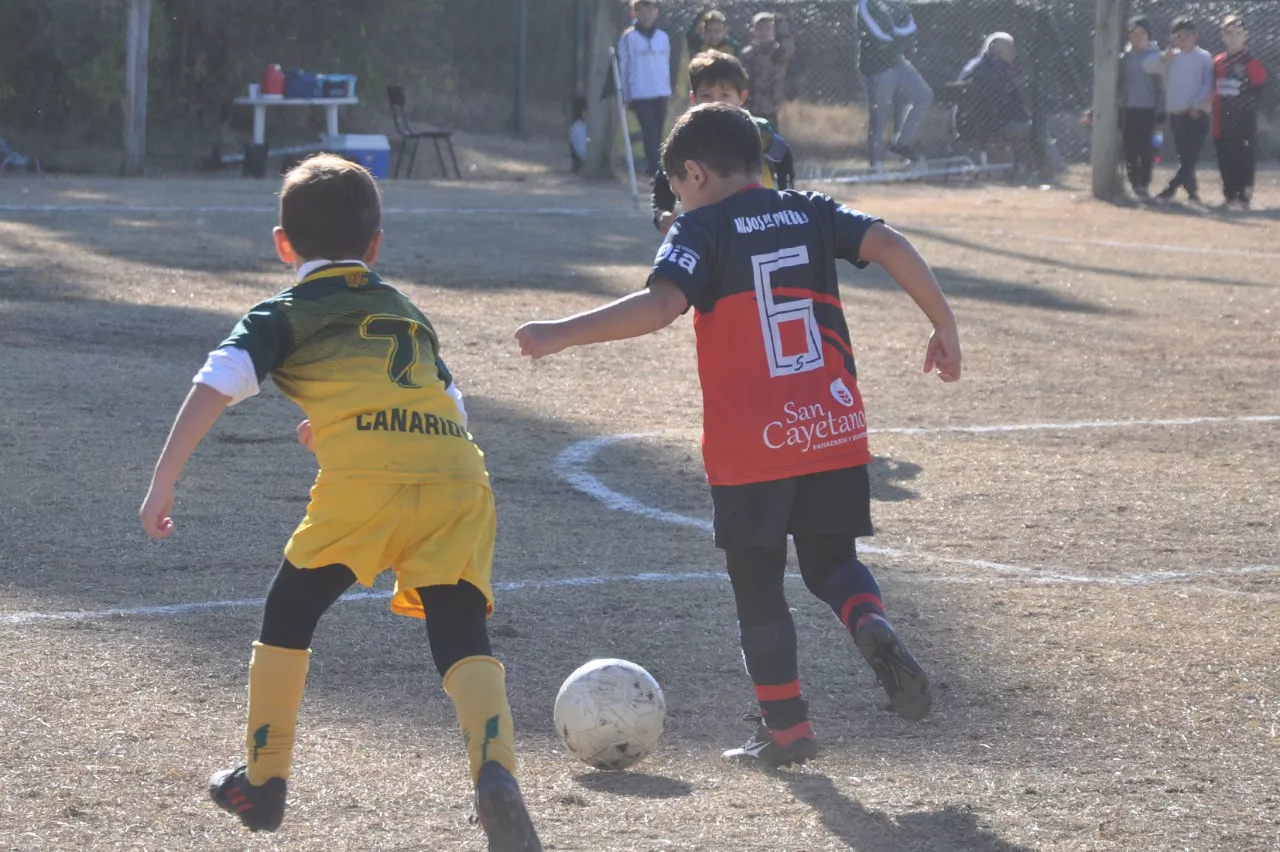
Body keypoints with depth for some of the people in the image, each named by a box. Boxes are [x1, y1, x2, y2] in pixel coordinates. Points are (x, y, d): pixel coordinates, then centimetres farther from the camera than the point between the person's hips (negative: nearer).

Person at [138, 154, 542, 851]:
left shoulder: (284, 313, 21)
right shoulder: (408, 312, 35)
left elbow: (215, 387, 5)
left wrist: (162, 483, 5)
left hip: (364, 480, -3)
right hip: (458, 473, 3)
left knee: (289, 613, 18)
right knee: (462, 640, 2)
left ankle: (262, 781, 26)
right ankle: (495, 774, -25)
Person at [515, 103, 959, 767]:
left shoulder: (702, 229, -4)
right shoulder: (812, 214, 10)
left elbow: (661, 304, -20)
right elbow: (889, 245, -3)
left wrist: (559, 334, -18)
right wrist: (944, 326, 3)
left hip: (751, 445, -4)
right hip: (836, 431, 4)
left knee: (757, 583, 10)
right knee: (830, 560, 19)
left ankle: (786, 726, 13)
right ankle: (872, 627, -12)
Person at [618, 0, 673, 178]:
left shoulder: (663, 37, 9)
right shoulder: (629, 38, -2)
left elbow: (666, 65, 15)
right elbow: (623, 67, 0)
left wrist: (668, 90, 11)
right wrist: (626, 96, -2)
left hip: (661, 93, 4)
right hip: (640, 94, -4)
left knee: (657, 135, 9)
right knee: (650, 134, -11)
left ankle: (656, 172, 15)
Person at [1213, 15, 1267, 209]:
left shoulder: (1251, 62, -7)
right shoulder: (1218, 62, 11)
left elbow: (1259, 88, -9)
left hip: (1243, 119, -6)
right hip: (1223, 119, 6)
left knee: (1244, 158, -4)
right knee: (1225, 158, 12)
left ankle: (1244, 196, 0)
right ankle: (1230, 194, 22)